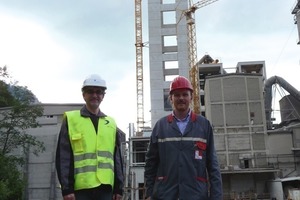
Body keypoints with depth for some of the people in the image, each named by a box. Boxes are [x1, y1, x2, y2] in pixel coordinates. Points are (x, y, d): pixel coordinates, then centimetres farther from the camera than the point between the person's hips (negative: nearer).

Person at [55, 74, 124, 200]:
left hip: (105, 187, 4)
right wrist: (66, 187, -8)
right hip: (80, 187, -3)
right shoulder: (71, 119, 4)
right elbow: (63, 156, -2)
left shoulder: (111, 123, 15)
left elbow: (117, 157, 13)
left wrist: (119, 187, 8)